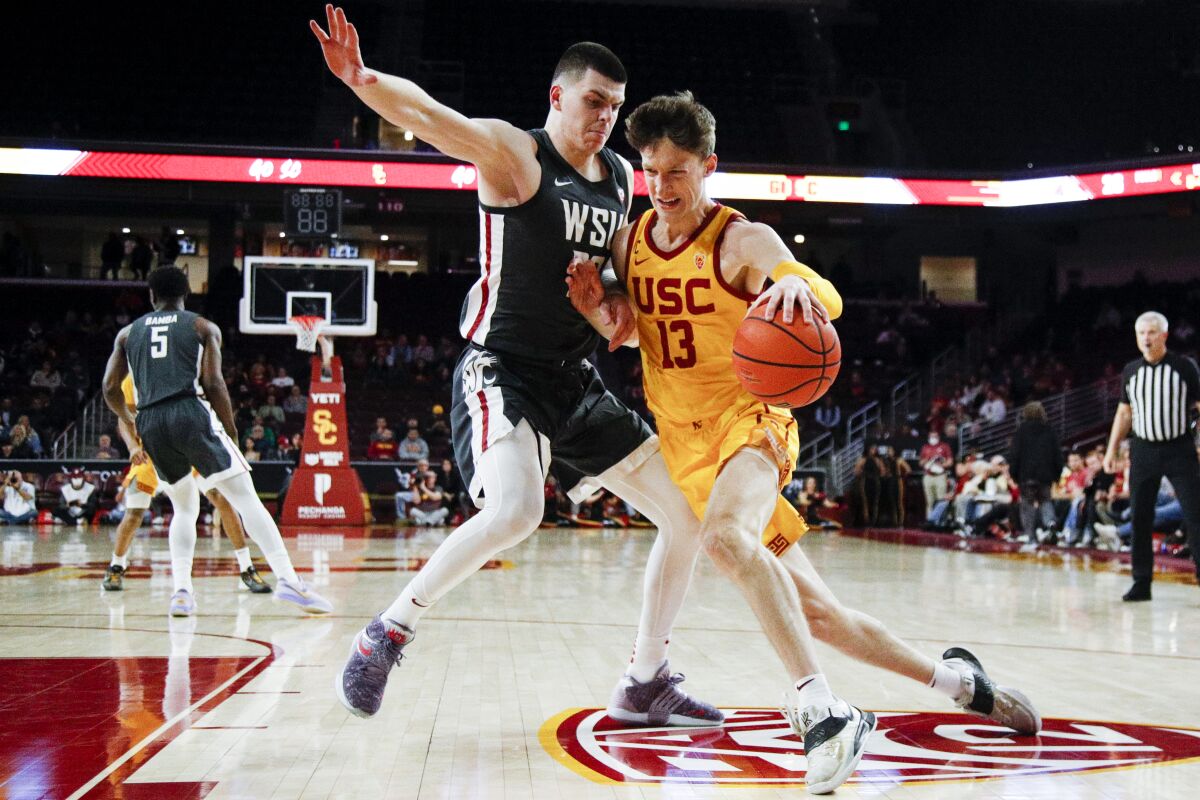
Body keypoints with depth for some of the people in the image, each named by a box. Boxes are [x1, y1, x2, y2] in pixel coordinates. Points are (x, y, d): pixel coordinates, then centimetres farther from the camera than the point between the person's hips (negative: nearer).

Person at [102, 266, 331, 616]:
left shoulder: (128, 333, 21)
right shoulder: (203, 327, 12)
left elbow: (110, 389, 15)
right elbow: (212, 384, -1)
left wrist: (130, 423, 31)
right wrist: (231, 430, 7)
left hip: (151, 423, 4)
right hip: (190, 412, -4)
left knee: (185, 509, 21)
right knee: (245, 498, -6)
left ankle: (181, 591, 6)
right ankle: (288, 580, -18)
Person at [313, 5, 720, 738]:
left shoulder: (621, 177, 12)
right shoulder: (513, 152, -9)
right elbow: (428, 114, -26)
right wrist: (363, 79, -48)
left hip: (575, 378, 8)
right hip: (502, 370, -7)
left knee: (690, 513, 4)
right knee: (516, 511, -33)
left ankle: (646, 685, 18)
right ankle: (390, 631, -8)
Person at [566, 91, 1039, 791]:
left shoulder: (743, 241, -10)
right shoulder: (630, 242, 7)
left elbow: (830, 301, -26)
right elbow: (630, 332, 20)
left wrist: (796, 283, -50)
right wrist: (595, 306, -3)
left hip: (750, 420, -5)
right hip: (685, 448, 5)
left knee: (725, 535, -40)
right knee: (816, 613, 4)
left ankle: (823, 711, -40)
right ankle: (953, 677, 23)